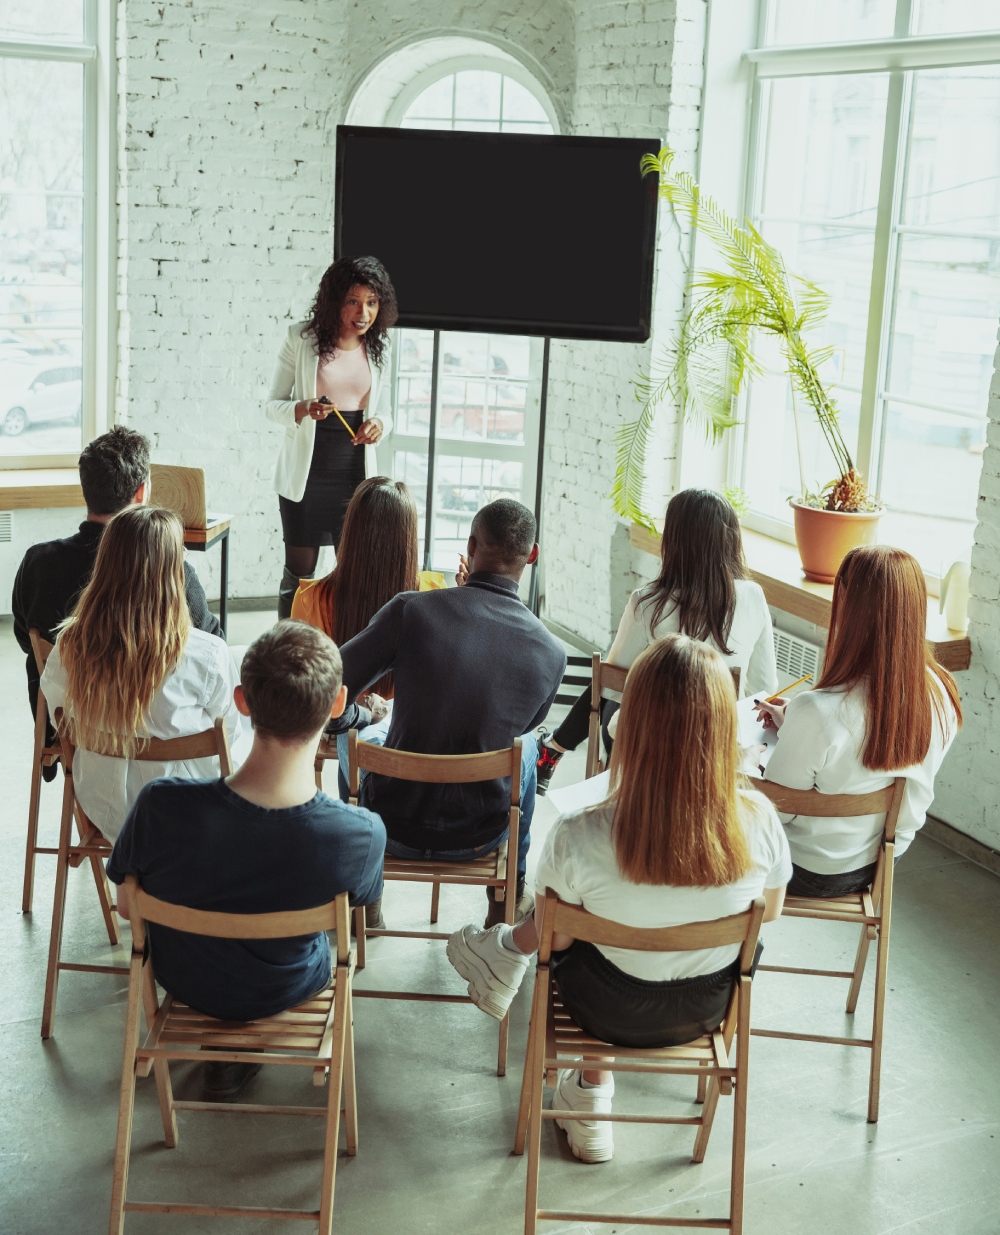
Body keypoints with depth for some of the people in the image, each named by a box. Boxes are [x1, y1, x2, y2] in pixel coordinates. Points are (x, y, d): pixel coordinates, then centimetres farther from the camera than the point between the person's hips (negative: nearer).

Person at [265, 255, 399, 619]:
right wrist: (304, 409, -22)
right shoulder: (300, 338, -4)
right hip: (306, 473, -3)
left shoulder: (378, 347, 6)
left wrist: (378, 424, -10)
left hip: (355, 473, 3)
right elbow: (272, 405, 0)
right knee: (300, 574, 2)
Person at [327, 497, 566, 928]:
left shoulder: (411, 609, -19)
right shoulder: (550, 653, -13)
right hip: (477, 839, 1)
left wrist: (359, 715, 7)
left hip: (392, 828, -1)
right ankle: (505, 901, 46)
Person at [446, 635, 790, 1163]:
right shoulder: (757, 819, -24)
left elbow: (555, 936, -13)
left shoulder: (578, 837, -32)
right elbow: (769, 912, -4)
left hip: (611, 1014, -1)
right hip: (706, 1010, 2)